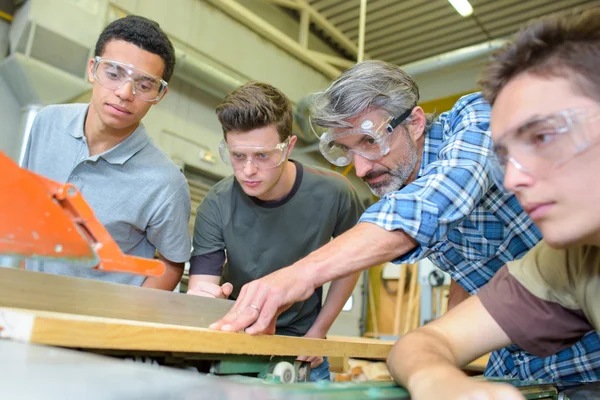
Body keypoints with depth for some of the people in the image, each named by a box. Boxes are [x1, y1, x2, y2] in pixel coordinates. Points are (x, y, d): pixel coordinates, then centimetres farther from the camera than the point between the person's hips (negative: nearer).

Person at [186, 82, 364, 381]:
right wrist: (201, 298, -46)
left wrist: (318, 331, -4)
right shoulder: (216, 207, -22)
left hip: (299, 338, 0)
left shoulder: (333, 194, -21)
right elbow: (202, 284, -23)